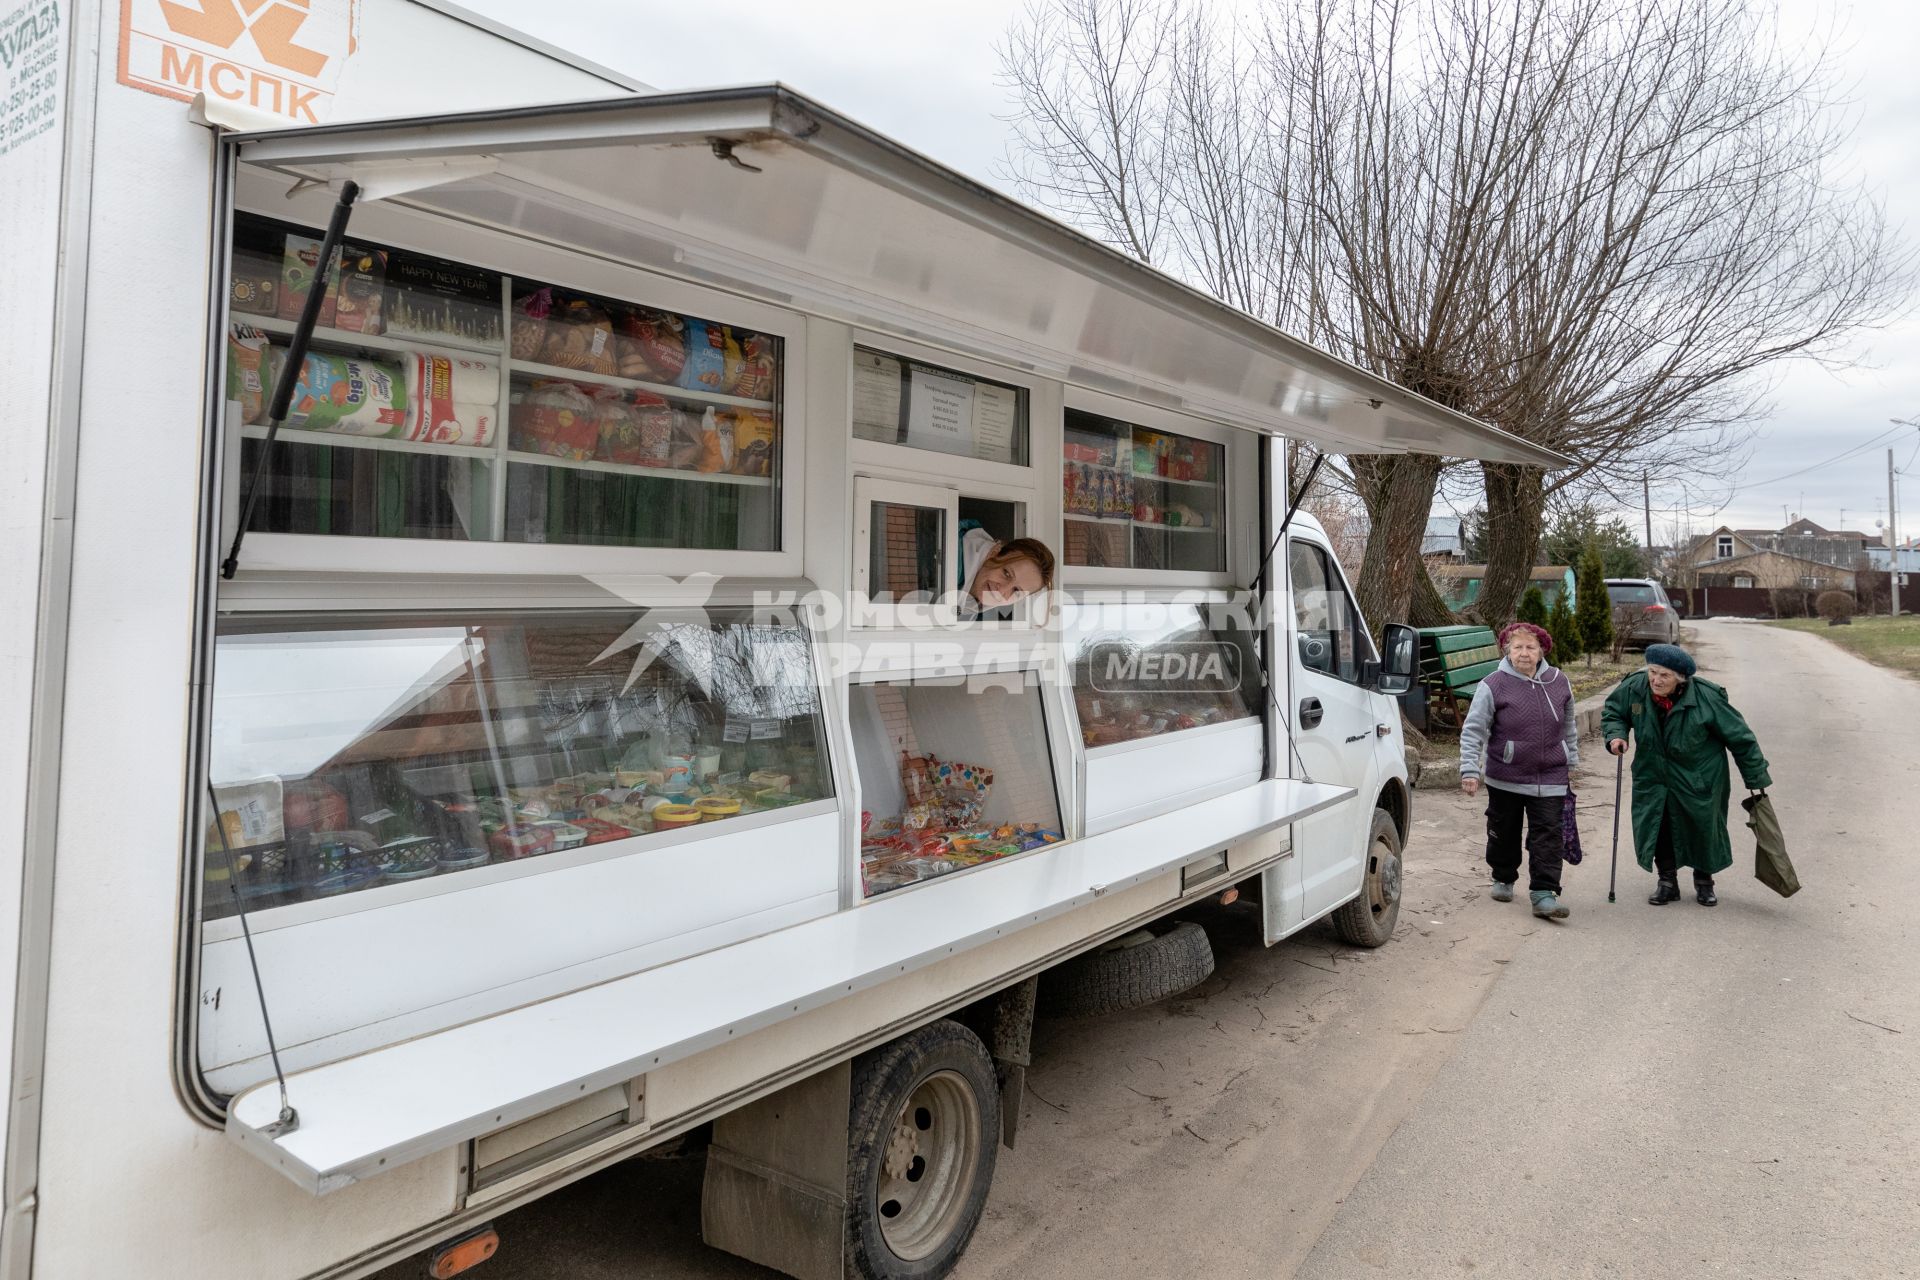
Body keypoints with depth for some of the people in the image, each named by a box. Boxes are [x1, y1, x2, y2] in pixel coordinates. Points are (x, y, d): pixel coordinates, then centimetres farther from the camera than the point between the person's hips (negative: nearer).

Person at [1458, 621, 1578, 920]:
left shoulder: (1559, 682, 4)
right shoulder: (1493, 686, -8)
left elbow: (1569, 725, 18)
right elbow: (1472, 731, -9)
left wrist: (1571, 760, 20)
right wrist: (1470, 770, -15)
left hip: (1550, 779, 2)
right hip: (1505, 779, -2)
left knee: (1548, 835, -4)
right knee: (1503, 833, 11)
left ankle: (1544, 893, -1)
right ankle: (1503, 879, 33)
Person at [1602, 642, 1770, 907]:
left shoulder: (1706, 698, -23)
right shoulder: (1634, 687, -15)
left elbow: (1740, 737, -11)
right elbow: (1612, 711, 7)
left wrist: (1757, 778, -6)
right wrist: (1615, 734, -15)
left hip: (1699, 778, -2)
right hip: (1653, 776, 2)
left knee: (1703, 829, 9)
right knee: (1658, 827, 2)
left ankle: (1704, 882, 32)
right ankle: (1667, 881, 19)